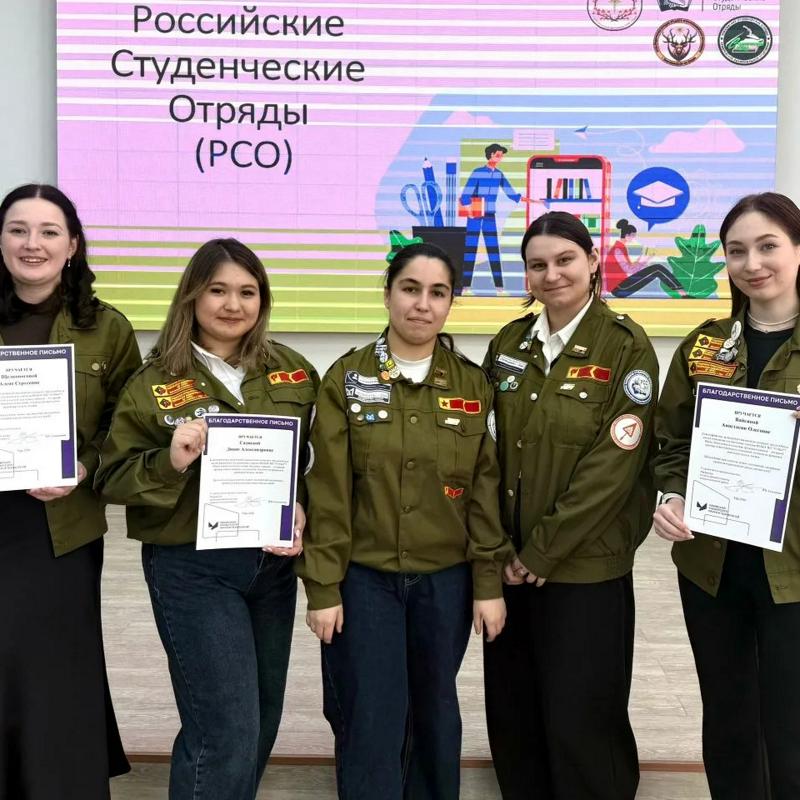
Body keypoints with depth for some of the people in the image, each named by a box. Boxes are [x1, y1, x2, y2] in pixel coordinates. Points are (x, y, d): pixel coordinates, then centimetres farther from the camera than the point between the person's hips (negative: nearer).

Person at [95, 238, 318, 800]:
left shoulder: (294, 373, 2)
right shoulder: (154, 385, -7)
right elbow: (114, 480, -6)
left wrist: (301, 510, -10)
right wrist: (170, 462, -24)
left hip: (273, 563, 5)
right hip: (192, 568, -4)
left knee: (261, 722, 18)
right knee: (227, 734, -5)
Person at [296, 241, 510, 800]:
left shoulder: (474, 385, 0)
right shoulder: (346, 379, -5)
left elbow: (486, 488, 1)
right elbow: (328, 491, -6)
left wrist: (489, 582, -2)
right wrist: (323, 586, -8)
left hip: (446, 580, 2)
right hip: (364, 578, -2)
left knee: (435, 710, 17)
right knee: (370, 724, 3)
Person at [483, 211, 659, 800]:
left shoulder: (625, 346, -8)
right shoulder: (508, 343, 6)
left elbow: (614, 464, -14)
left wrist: (543, 551, -14)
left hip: (585, 564, -4)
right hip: (510, 559, 5)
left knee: (579, 718, 4)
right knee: (511, 709, 14)